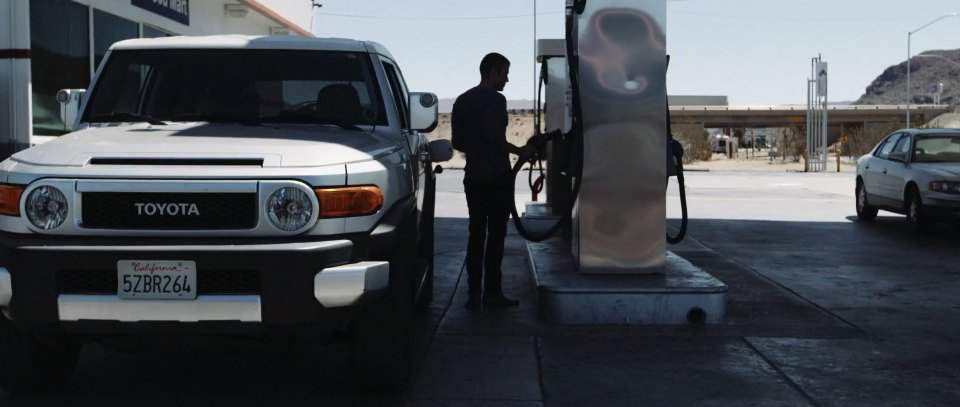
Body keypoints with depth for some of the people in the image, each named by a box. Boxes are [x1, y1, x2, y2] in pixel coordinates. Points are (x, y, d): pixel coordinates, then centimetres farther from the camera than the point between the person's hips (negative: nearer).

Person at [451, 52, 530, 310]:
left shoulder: (462, 101, 12)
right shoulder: (495, 100, -11)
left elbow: (457, 142, 13)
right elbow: (496, 139, -19)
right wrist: (519, 151, -5)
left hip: (473, 177, 7)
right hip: (497, 177, -7)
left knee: (476, 234, 8)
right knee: (495, 235, -2)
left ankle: (475, 293, 7)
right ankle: (492, 293, 1)